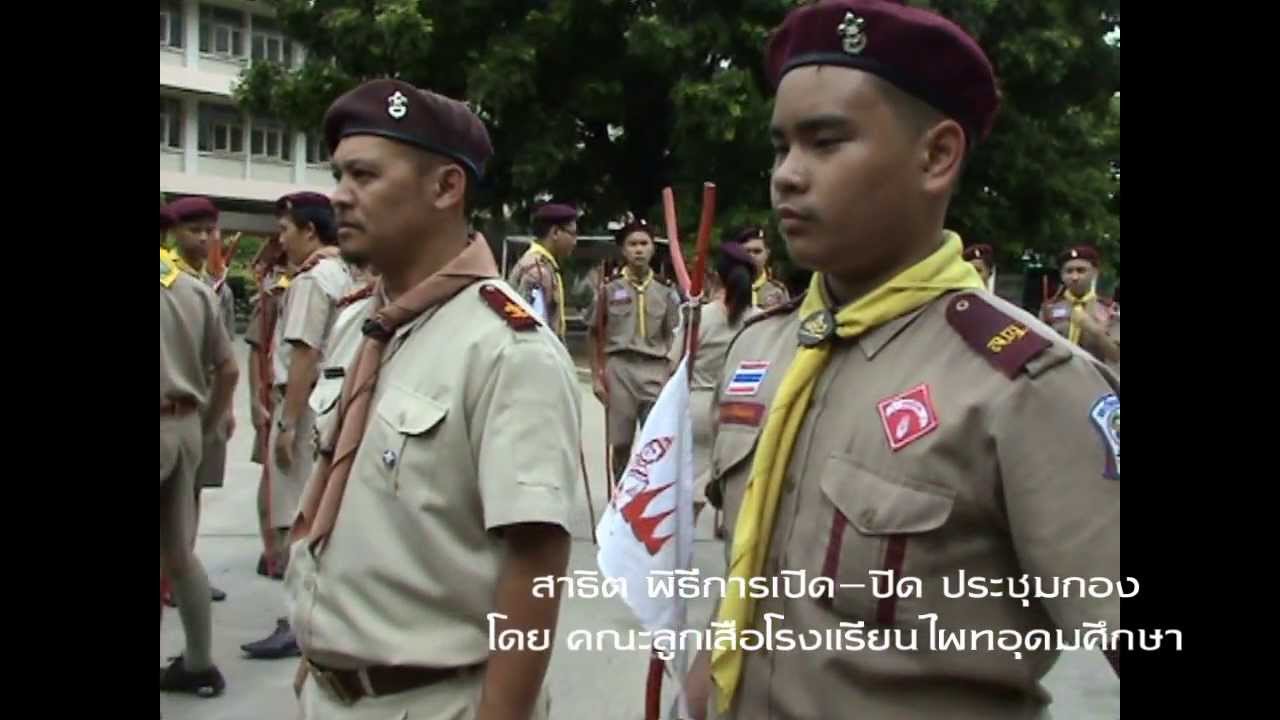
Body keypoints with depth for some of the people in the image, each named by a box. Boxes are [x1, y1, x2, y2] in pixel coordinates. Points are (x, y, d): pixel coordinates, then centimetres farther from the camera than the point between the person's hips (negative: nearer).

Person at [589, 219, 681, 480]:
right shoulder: (610, 290, 6)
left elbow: (673, 340, 11)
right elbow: (597, 337, 8)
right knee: (620, 442, 5)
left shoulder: (664, 293, 10)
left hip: (655, 370, 1)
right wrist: (597, 377, 2)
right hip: (619, 369, 0)